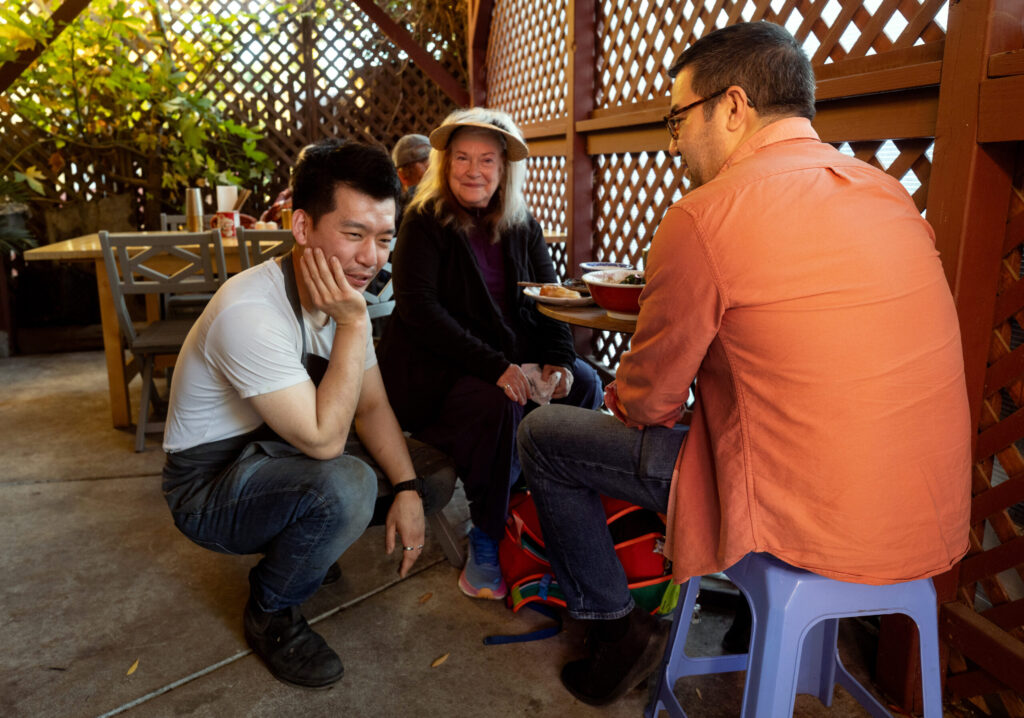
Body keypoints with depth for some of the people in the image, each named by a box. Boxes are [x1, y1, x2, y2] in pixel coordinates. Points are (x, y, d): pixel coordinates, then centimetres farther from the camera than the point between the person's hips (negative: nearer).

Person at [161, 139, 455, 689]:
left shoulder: (344, 294, -5)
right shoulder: (251, 312, -32)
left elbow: (372, 406, 0)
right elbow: (324, 439, -33)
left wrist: (407, 489, -13)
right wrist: (354, 323, -33)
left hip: (281, 457, 8)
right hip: (209, 487, -7)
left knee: (436, 471, -1)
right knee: (345, 483, -36)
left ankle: (304, 540, 17)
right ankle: (270, 613, -6)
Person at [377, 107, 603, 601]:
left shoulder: (521, 226, 10)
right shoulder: (424, 222, -6)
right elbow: (418, 308, -18)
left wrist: (558, 359, -13)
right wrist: (492, 366, -28)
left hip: (510, 355, 6)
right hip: (431, 366, -5)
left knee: (583, 385, -14)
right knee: (499, 404, -32)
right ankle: (486, 542, -14)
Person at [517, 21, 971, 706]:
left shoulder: (703, 217, -16)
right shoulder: (889, 193, 7)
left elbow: (647, 402, -8)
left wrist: (620, 395, 16)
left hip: (805, 521, -7)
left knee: (542, 435, 6)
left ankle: (618, 628, 21)